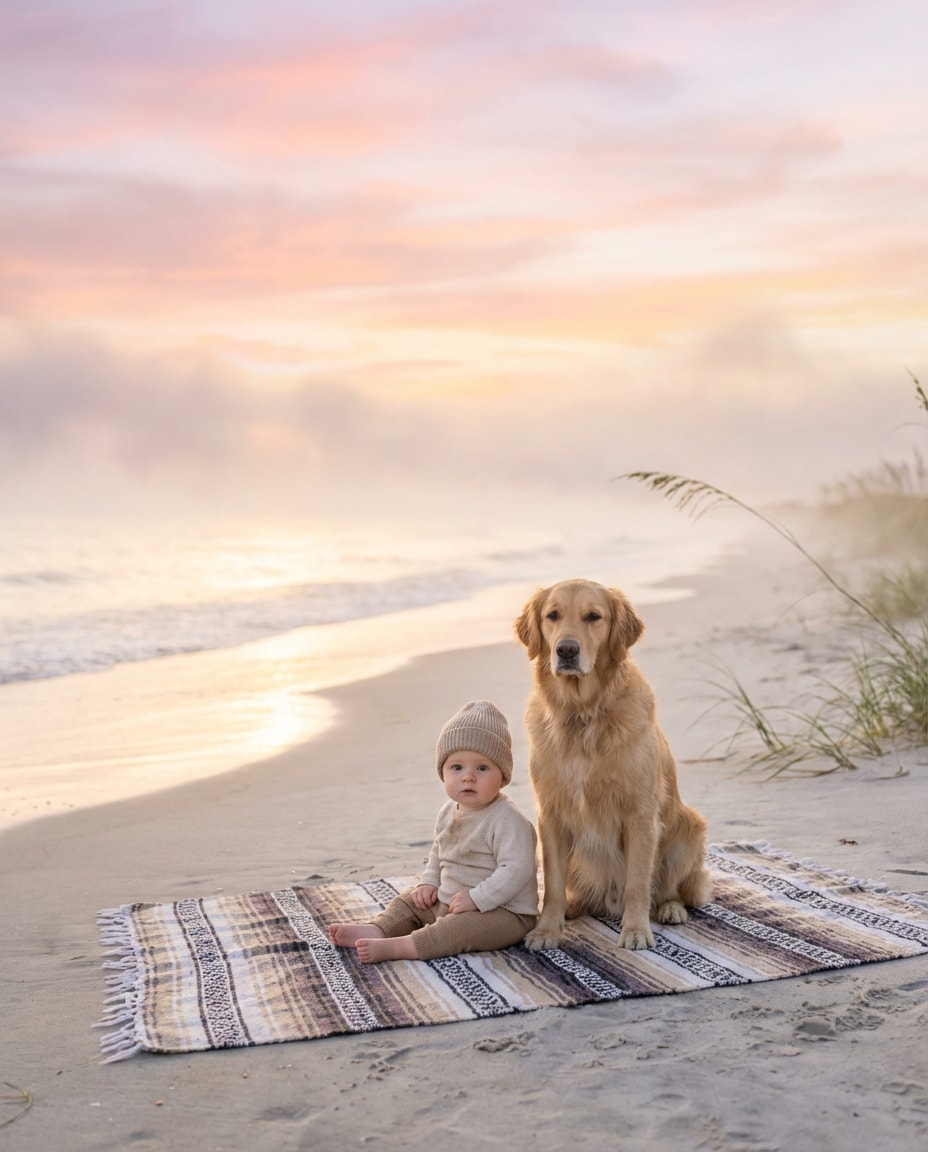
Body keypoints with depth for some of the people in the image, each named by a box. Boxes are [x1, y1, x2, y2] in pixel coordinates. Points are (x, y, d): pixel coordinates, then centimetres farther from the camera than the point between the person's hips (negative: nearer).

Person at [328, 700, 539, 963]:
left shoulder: (507, 820, -22)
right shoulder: (448, 812, 6)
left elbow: (516, 870, -29)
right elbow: (438, 852, 23)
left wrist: (476, 898, -31)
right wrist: (429, 883, 7)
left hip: (503, 911, -9)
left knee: (462, 926, -32)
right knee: (410, 900, 11)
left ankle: (396, 947, -40)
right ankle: (377, 930, -10)